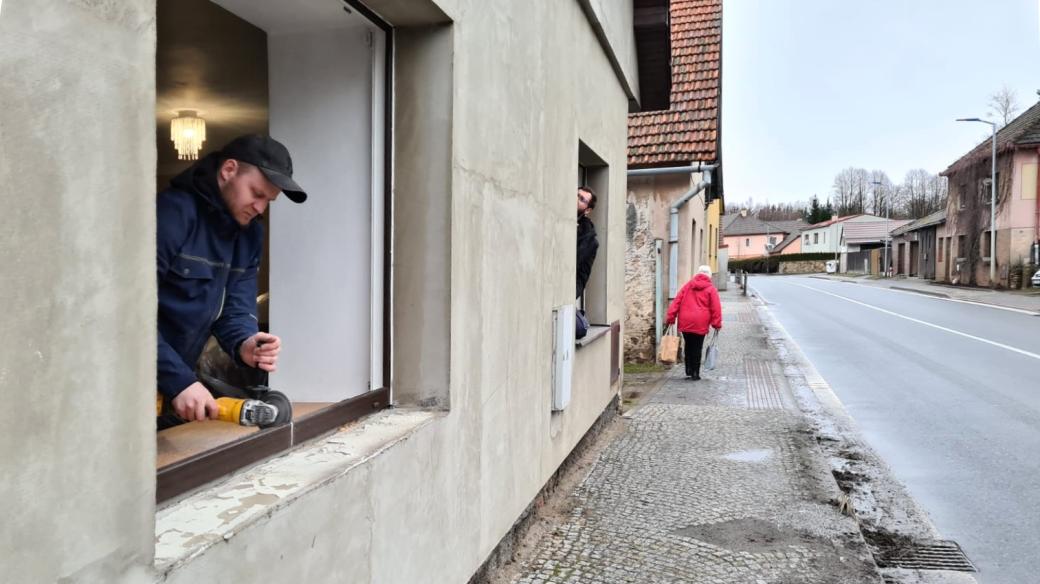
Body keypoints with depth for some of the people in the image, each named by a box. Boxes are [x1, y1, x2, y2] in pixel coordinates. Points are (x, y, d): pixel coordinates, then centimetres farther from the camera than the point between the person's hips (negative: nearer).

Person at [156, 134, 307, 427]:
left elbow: (236, 305, 2)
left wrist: (244, 344, -21)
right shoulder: (174, 211, -18)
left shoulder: (250, 233, 6)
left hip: (179, 381, 7)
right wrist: (178, 381, -28)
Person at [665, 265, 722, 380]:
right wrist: (717, 324, 3)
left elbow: (676, 302, 6)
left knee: (688, 347, 15)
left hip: (685, 323, 3)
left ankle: (689, 372, 13)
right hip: (700, 324, -3)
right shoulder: (711, 289, 3)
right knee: (697, 349, 4)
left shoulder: (687, 286, 12)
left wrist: (671, 317, 7)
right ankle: (695, 373, 5)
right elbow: (716, 308, -2)